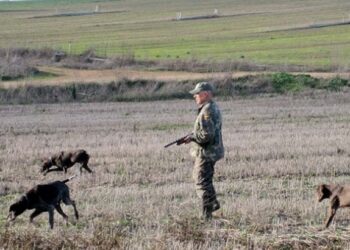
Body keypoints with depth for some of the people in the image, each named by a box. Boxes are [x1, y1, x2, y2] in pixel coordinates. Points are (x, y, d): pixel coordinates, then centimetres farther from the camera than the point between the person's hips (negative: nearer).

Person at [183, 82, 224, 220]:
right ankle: (213, 203, 33)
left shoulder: (207, 111, -22)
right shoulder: (214, 108, 11)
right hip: (212, 151, 10)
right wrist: (192, 136, 10)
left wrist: (191, 137, -13)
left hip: (206, 152, -10)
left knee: (202, 183, -3)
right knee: (199, 177, 25)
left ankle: (207, 216, 0)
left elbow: (207, 135, -28)